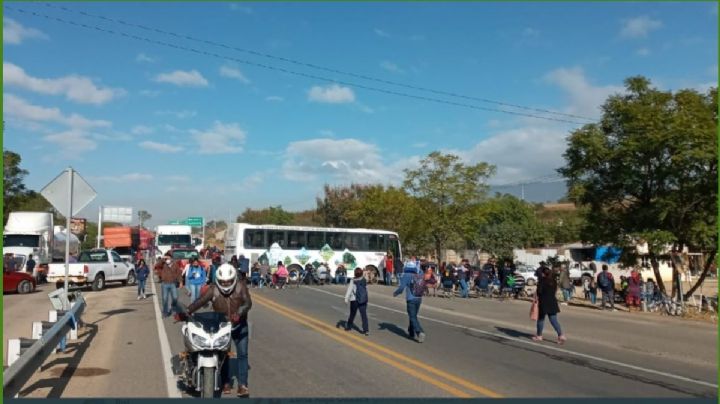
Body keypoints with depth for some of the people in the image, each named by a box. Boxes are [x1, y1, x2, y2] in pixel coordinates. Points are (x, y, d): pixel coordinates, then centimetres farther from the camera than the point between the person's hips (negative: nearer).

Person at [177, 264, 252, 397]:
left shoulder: (241, 286, -14)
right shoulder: (213, 289, -14)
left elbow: (248, 302, -25)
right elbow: (200, 301, -27)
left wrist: (239, 313, -44)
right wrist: (185, 312, -42)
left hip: (239, 326, 0)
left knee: (242, 354, -3)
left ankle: (242, 384, 1)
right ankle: (226, 382, 20)